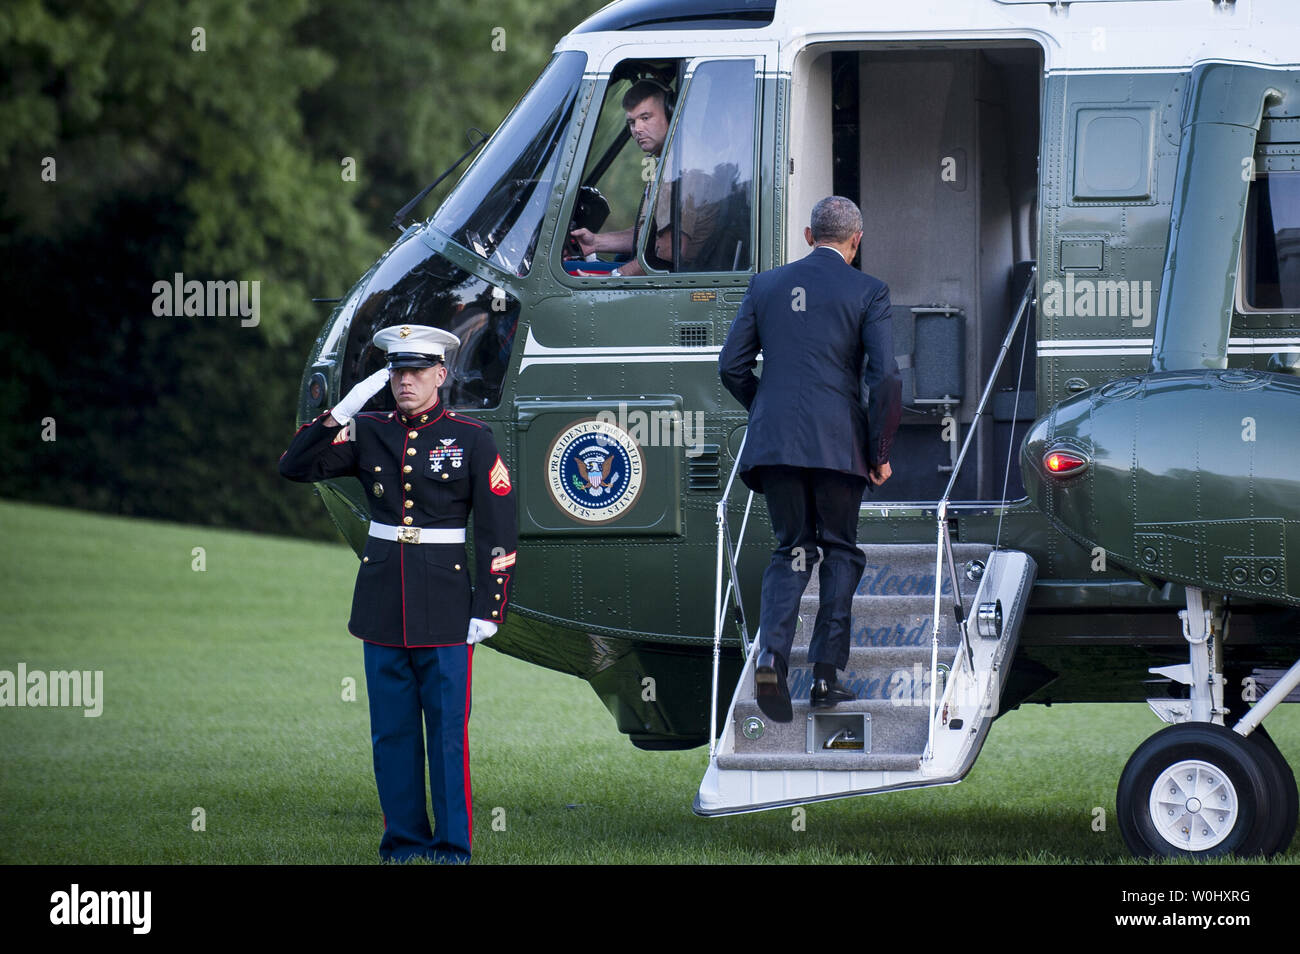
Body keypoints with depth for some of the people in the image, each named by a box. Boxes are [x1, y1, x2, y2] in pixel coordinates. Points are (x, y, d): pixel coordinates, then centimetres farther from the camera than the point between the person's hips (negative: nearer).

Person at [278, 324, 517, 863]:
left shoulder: (471, 439, -2)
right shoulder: (367, 433, 7)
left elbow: (498, 531, -2)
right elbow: (295, 467, 1)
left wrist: (488, 610, -7)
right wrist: (341, 413, -10)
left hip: (446, 611, -3)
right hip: (382, 606, 3)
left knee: (448, 733, -1)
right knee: (391, 733, 7)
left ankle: (453, 850, 5)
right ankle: (403, 844, 15)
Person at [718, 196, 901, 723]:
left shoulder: (766, 285, 9)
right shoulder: (867, 292, 0)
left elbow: (731, 366, 8)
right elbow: (885, 376, -8)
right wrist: (880, 451, 1)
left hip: (774, 442, 3)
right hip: (839, 442, -3)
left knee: (790, 551, 11)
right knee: (839, 552, 11)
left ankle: (772, 656, -13)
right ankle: (826, 674, 6)